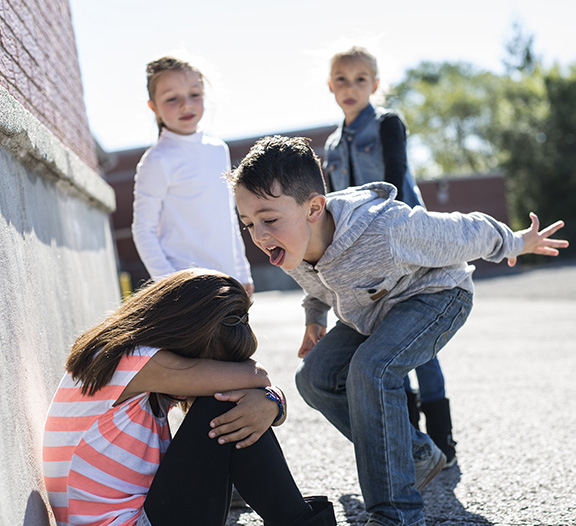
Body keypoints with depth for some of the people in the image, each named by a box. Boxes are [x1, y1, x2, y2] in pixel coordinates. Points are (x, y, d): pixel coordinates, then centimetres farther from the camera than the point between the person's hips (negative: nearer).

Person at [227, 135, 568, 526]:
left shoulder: (386, 230, -41)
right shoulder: (289, 248, -19)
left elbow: (464, 234, -21)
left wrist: (516, 243, -6)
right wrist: (314, 318, 15)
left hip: (437, 294, -8)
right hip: (374, 310, 8)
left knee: (371, 368, -31)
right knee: (315, 377, -4)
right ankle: (418, 455, 11)